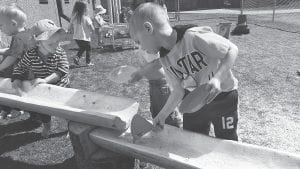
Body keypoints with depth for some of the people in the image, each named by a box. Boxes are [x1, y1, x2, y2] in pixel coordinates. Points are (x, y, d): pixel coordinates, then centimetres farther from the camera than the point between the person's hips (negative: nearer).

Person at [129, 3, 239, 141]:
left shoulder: (193, 36, -27)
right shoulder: (165, 59, -5)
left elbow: (232, 49, -21)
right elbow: (178, 91, 0)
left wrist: (217, 78, -33)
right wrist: (162, 115, -6)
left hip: (222, 96, -5)